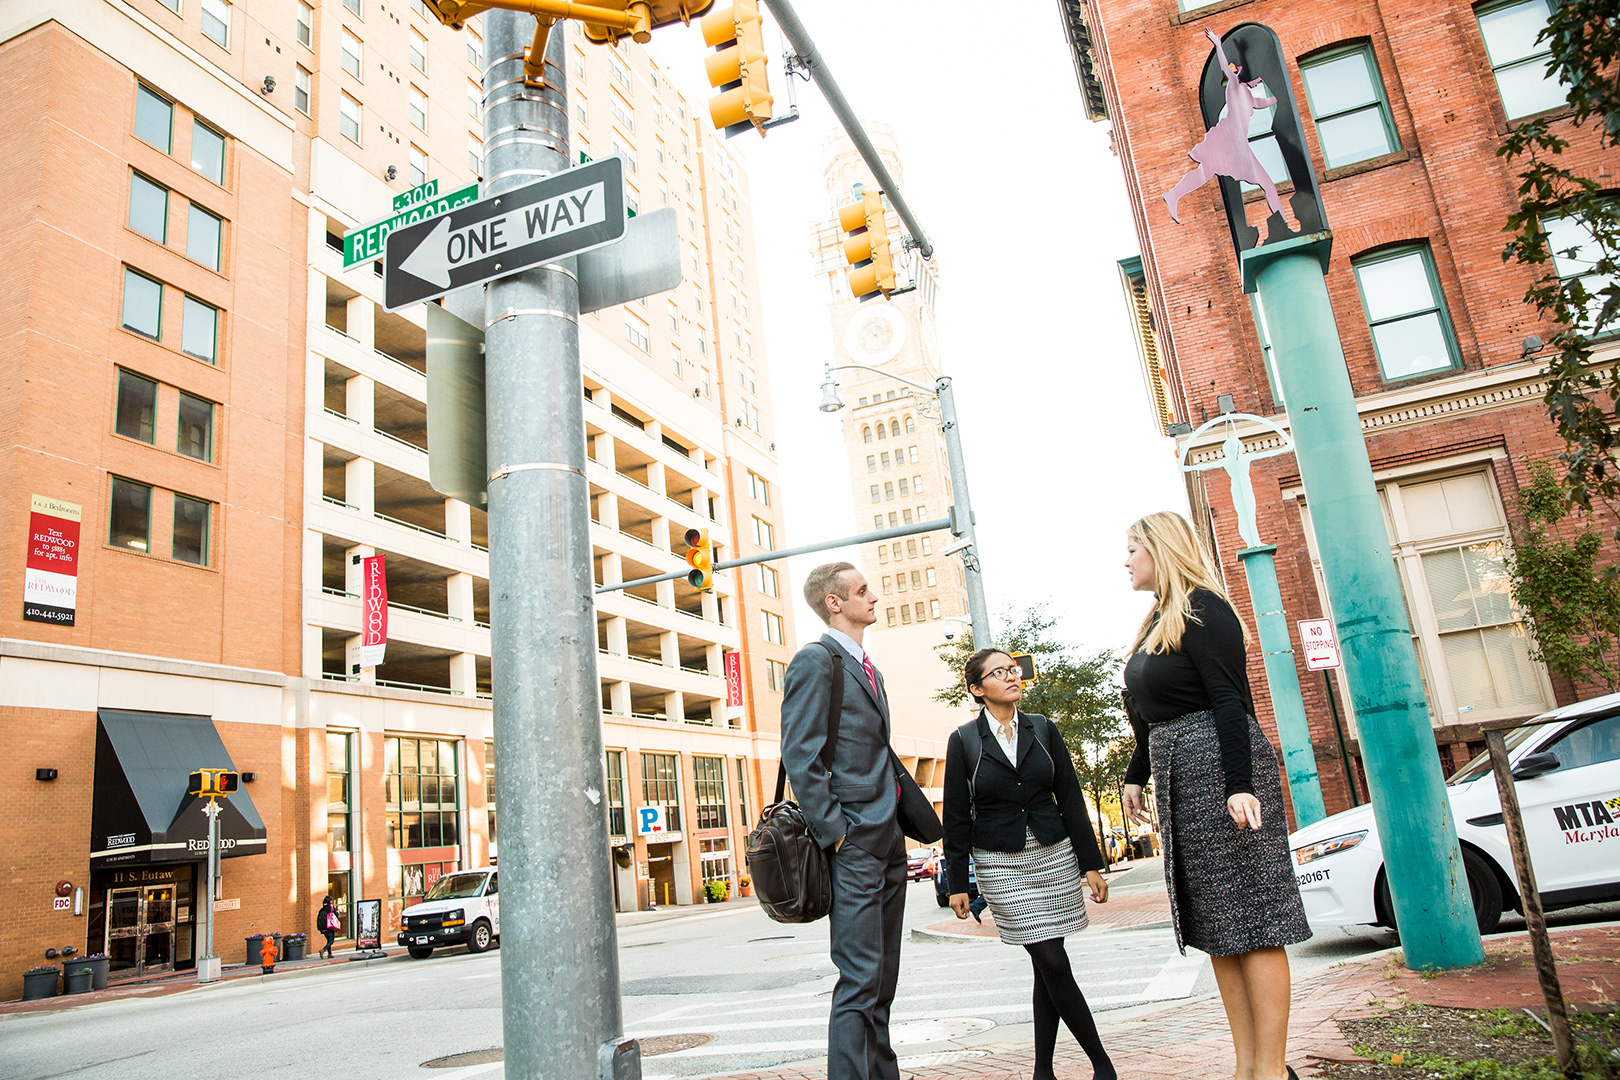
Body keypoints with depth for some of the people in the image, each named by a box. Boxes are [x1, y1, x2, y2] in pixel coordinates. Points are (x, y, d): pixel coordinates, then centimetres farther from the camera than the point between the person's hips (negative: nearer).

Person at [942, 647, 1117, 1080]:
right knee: (1053, 963, -5)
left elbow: (1070, 797, 6)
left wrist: (1091, 864, 3)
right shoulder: (964, 740, -2)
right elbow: (956, 816, 1)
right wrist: (957, 882, 0)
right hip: (1000, 863, -3)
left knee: (1047, 968, 5)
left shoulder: (1043, 729, 6)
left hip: (1053, 854, 3)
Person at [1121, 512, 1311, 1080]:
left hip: (1220, 767, -10)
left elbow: (1230, 701, -18)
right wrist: (1135, 774, 25)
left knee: (1250, 915, -4)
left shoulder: (1202, 608, -9)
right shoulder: (1159, 620, 17)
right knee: (1218, 925, 10)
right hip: (1180, 778, 10)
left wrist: (1240, 784, -24)